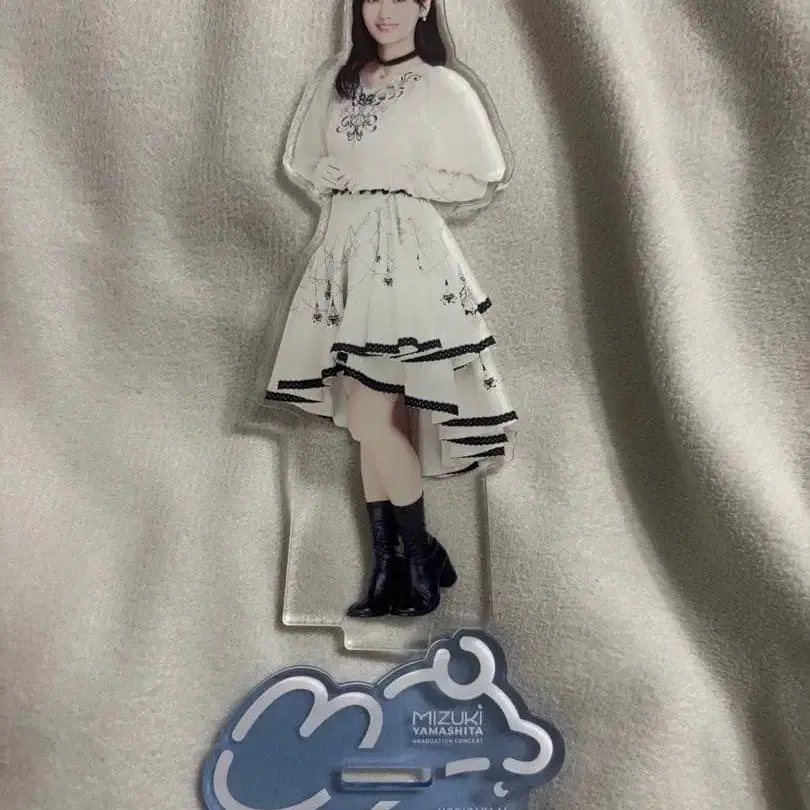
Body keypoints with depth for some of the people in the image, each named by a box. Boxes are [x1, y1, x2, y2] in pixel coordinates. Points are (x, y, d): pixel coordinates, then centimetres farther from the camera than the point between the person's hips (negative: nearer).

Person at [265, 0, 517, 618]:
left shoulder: (441, 88, -1)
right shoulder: (337, 83, 16)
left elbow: (482, 178, -5)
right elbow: (302, 162, 22)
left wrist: (396, 178, -6)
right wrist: (337, 177, 2)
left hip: (406, 258, -6)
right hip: (347, 256, 6)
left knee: (371, 417, -10)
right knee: (370, 419, 6)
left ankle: (422, 560, 11)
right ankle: (387, 567, 18)